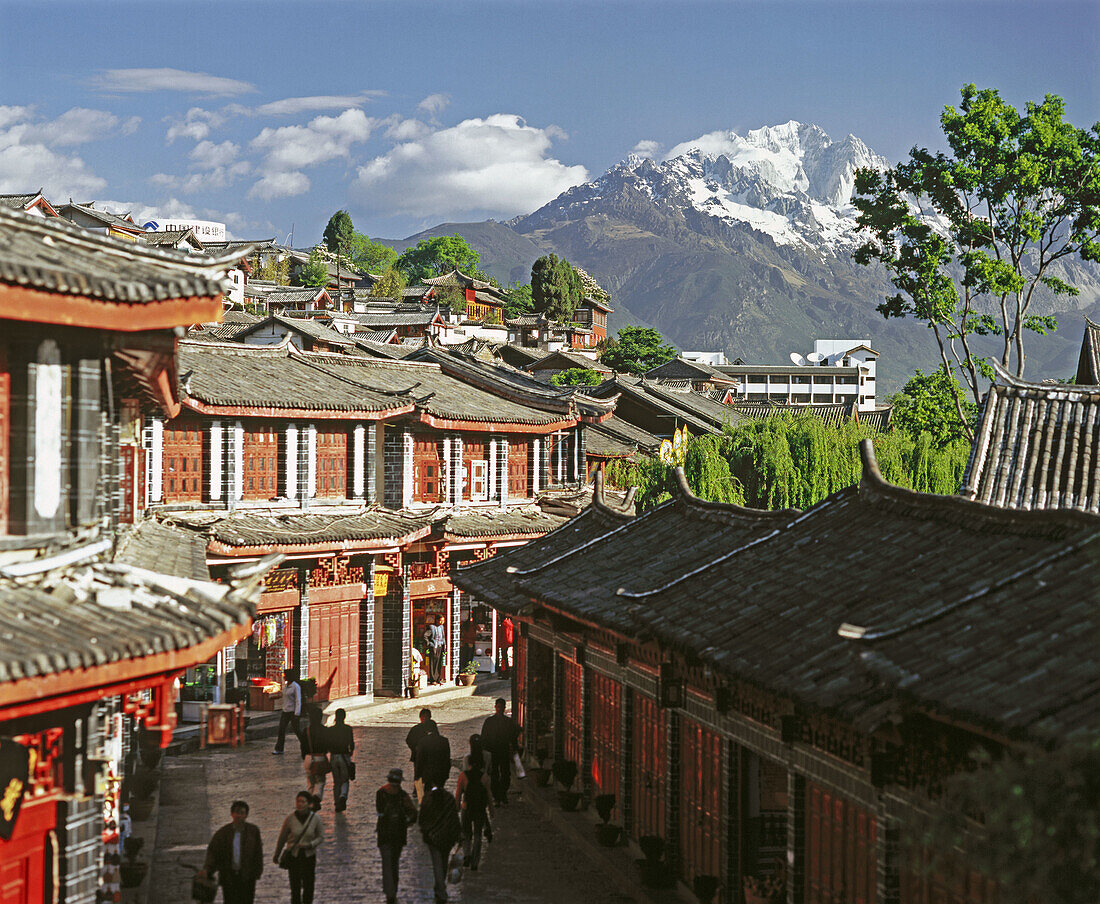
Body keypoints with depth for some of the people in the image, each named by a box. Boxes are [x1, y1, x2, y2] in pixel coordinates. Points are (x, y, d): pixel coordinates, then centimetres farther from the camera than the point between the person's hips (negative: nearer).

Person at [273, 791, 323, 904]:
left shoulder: (315, 818, -9)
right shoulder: (290, 819, -11)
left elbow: (321, 837, 0)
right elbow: (282, 838, 1)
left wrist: (310, 845, -19)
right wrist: (276, 855, 12)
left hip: (309, 855, 1)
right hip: (293, 856, -1)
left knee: (308, 885, 8)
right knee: (295, 886, -3)